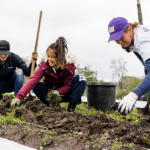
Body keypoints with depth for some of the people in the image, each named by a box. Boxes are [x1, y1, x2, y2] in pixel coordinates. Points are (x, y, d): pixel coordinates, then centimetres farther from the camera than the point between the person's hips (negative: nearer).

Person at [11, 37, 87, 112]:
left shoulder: (69, 66, -19)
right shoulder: (44, 66, -18)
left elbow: (67, 86, -15)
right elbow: (32, 80, -32)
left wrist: (58, 92, -38)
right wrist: (19, 96, -45)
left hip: (65, 93, -1)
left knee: (80, 78, -27)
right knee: (36, 86, -29)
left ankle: (72, 106, -17)